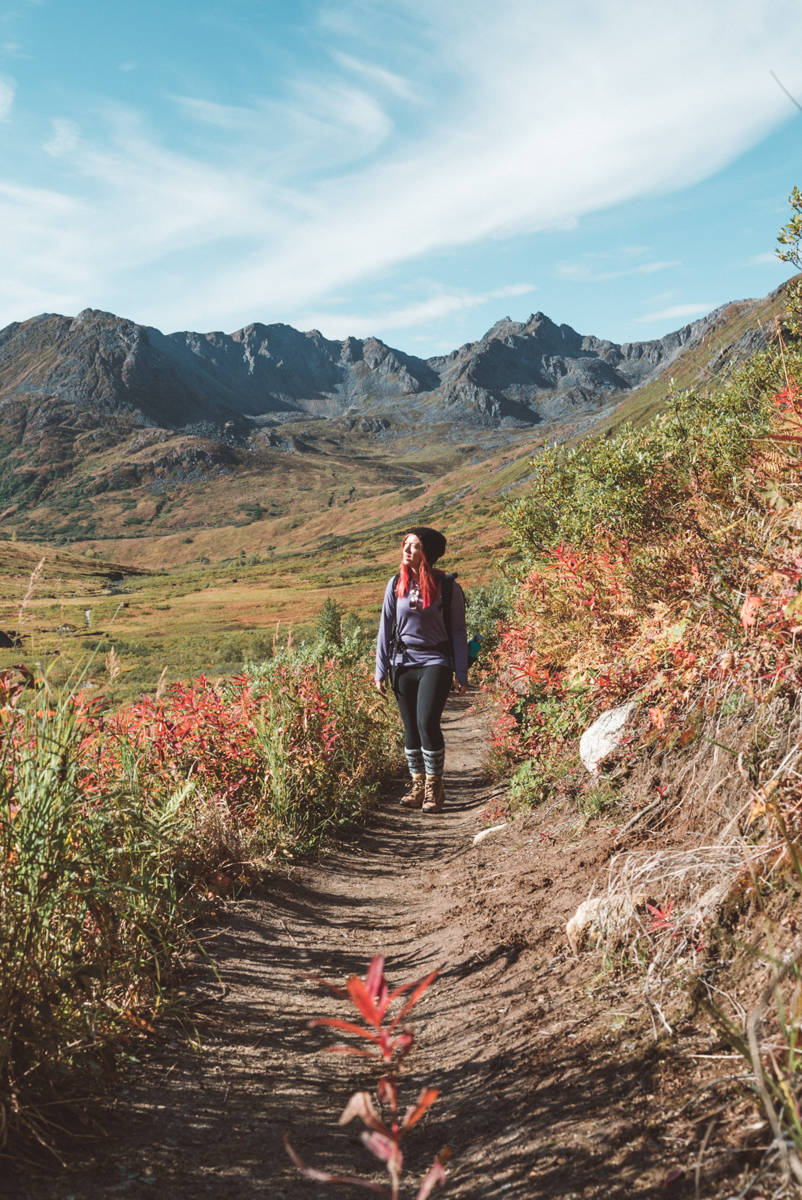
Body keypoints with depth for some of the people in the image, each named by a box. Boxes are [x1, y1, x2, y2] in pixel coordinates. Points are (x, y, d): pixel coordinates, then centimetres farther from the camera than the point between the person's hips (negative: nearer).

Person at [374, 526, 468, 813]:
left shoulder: (447, 586, -4)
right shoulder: (396, 584, 5)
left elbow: (458, 631, 1)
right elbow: (386, 627, 10)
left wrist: (462, 674, -1)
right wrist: (380, 670, 7)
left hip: (435, 663, -4)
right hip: (403, 663, 4)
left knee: (427, 722, -16)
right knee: (410, 727, 6)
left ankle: (434, 786, 1)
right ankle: (418, 785, 19)